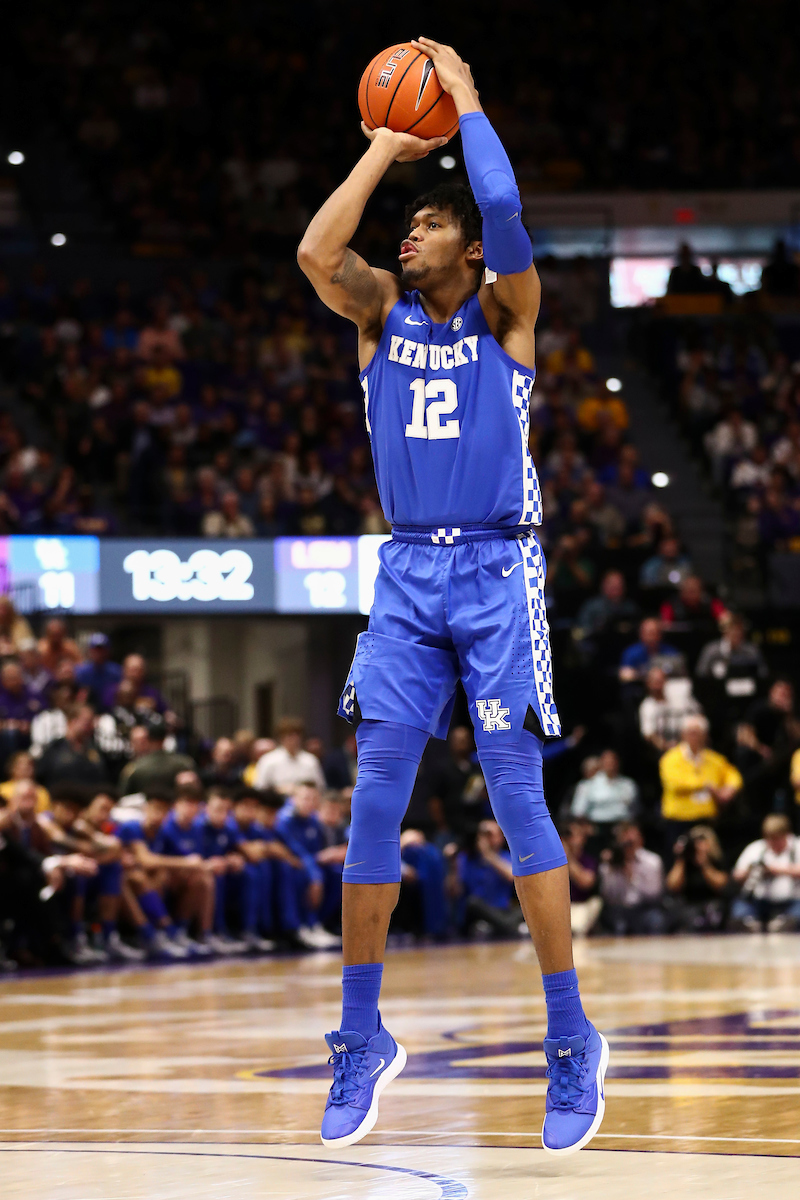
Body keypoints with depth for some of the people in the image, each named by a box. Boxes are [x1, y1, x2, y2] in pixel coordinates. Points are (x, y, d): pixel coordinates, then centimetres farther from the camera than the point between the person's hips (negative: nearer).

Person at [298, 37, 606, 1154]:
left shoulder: (504, 311, 0)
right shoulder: (381, 311, 9)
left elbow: (503, 211, -20)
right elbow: (315, 251, -11)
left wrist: (465, 101, -6)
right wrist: (384, 150, -2)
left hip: (497, 570, -4)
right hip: (406, 571, 4)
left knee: (516, 796, -7)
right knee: (375, 798, -2)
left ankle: (573, 1038, 0)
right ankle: (363, 1036, 6)